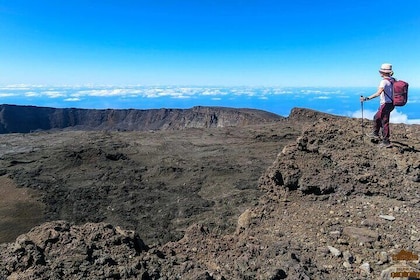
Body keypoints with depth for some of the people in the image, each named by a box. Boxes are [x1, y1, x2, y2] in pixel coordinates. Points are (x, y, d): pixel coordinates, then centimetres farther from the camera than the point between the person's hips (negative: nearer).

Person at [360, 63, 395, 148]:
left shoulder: (384, 81, -21)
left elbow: (378, 93, -34)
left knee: (385, 122, -2)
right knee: (377, 117, 24)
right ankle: (375, 133, 39)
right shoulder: (393, 80, 6)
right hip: (391, 103, 9)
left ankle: (386, 142, 4)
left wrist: (367, 98, -37)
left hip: (386, 105, -9)